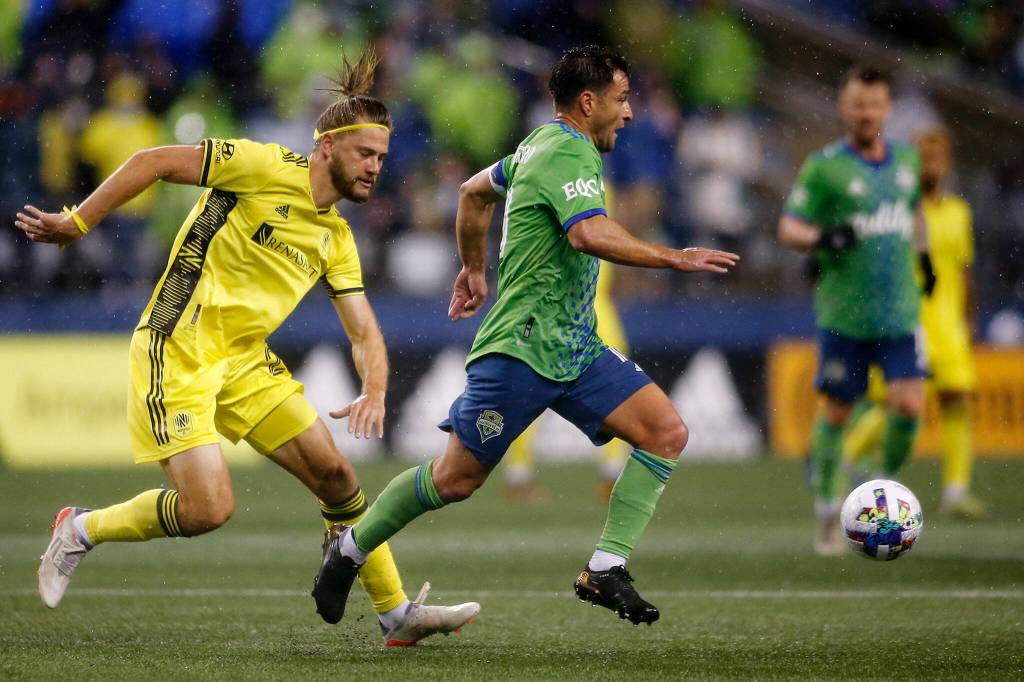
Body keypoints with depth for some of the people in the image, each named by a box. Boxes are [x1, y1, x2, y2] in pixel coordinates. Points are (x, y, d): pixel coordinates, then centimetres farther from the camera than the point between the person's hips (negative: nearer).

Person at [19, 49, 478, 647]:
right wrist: (76, 223, -13)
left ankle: (398, 613, 10)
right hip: (177, 354, -8)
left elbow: (365, 333, 10)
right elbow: (155, 162, -10)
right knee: (210, 509, -17)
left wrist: (375, 393, -11)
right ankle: (82, 530, 7)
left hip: (246, 361, 8)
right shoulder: (267, 169, -11)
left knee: (335, 473, 2)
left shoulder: (337, 239, 11)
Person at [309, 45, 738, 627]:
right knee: (456, 479, -1)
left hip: (576, 349, 10)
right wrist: (674, 259, -30)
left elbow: (475, 191, 30)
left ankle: (606, 569, -7)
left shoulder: (543, 144, 15)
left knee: (668, 432, -6)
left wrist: (474, 268, 39)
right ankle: (351, 548, 21)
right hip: (522, 350, -10)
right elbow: (591, 234, -35)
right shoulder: (570, 154, -16)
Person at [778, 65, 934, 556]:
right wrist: (821, 237, -26)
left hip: (901, 312, 3)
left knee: (909, 405, -10)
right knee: (837, 412, 2)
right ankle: (827, 512, 18)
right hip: (844, 314, -3)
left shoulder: (905, 158, 9)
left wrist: (923, 254, 31)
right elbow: (788, 227, -8)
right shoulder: (825, 166, -6)